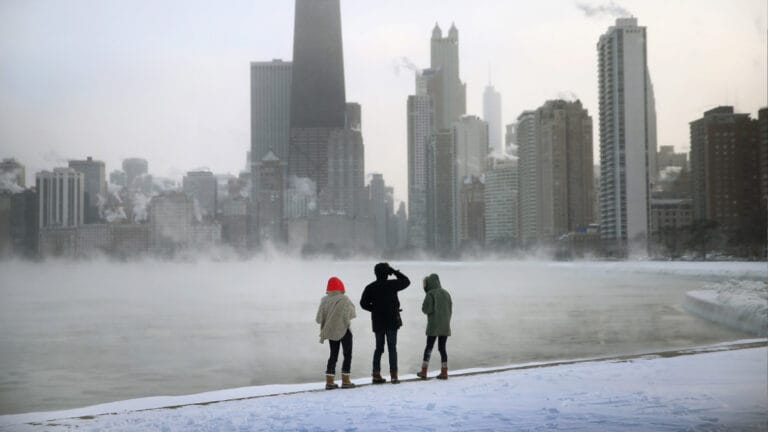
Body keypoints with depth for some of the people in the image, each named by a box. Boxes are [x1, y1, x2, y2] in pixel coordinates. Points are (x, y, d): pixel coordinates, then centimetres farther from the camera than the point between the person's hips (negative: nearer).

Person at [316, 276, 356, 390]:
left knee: (333, 355, 13)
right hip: (343, 330, -5)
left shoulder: (324, 300, -1)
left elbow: (320, 318, 0)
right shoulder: (344, 299, -14)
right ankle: (345, 380, 4)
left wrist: (323, 331, 10)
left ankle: (329, 381, 9)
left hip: (330, 331, 5)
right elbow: (349, 315, -17)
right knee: (347, 355, 6)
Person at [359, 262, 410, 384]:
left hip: (377, 322, 3)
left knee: (379, 348, 13)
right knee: (392, 348, 1)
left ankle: (376, 374, 10)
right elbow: (406, 281, 6)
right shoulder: (391, 284, -8)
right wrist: (395, 272, 10)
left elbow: (363, 303, -1)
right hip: (392, 321, -3)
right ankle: (393, 375, -3)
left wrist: (375, 309, 10)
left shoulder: (370, 287, 0)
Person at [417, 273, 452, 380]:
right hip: (445, 326, 5)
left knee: (429, 347, 4)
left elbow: (426, 309, -14)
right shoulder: (446, 293, 10)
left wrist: (423, 306, 8)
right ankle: (444, 372, 2)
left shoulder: (430, 294, -8)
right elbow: (450, 309, 11)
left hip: (433, 325, -5)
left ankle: (424, 371, 4)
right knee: (442, 348, 7)